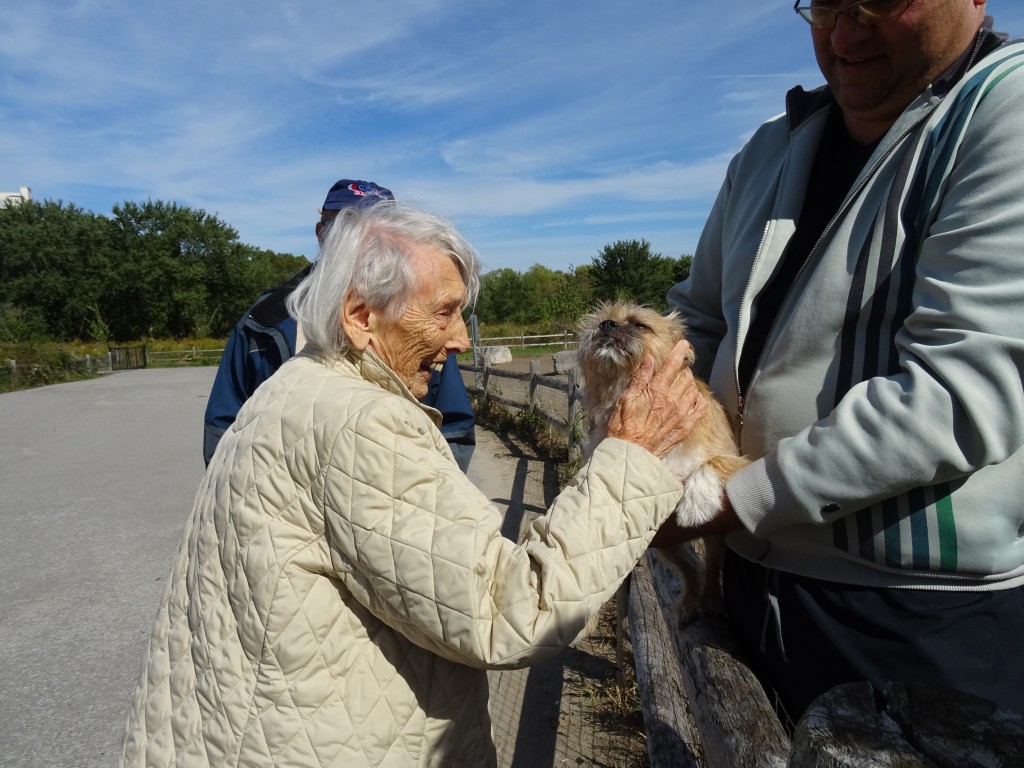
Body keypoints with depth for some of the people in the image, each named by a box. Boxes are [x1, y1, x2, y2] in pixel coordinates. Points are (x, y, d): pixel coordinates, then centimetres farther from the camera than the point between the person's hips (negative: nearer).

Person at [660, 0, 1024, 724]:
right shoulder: (770, 150, 8)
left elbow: (963, 393, -24)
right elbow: (699, 319, 12)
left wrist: (736, 499, -21)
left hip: (935, 612, -6)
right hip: (759, 576, 6)